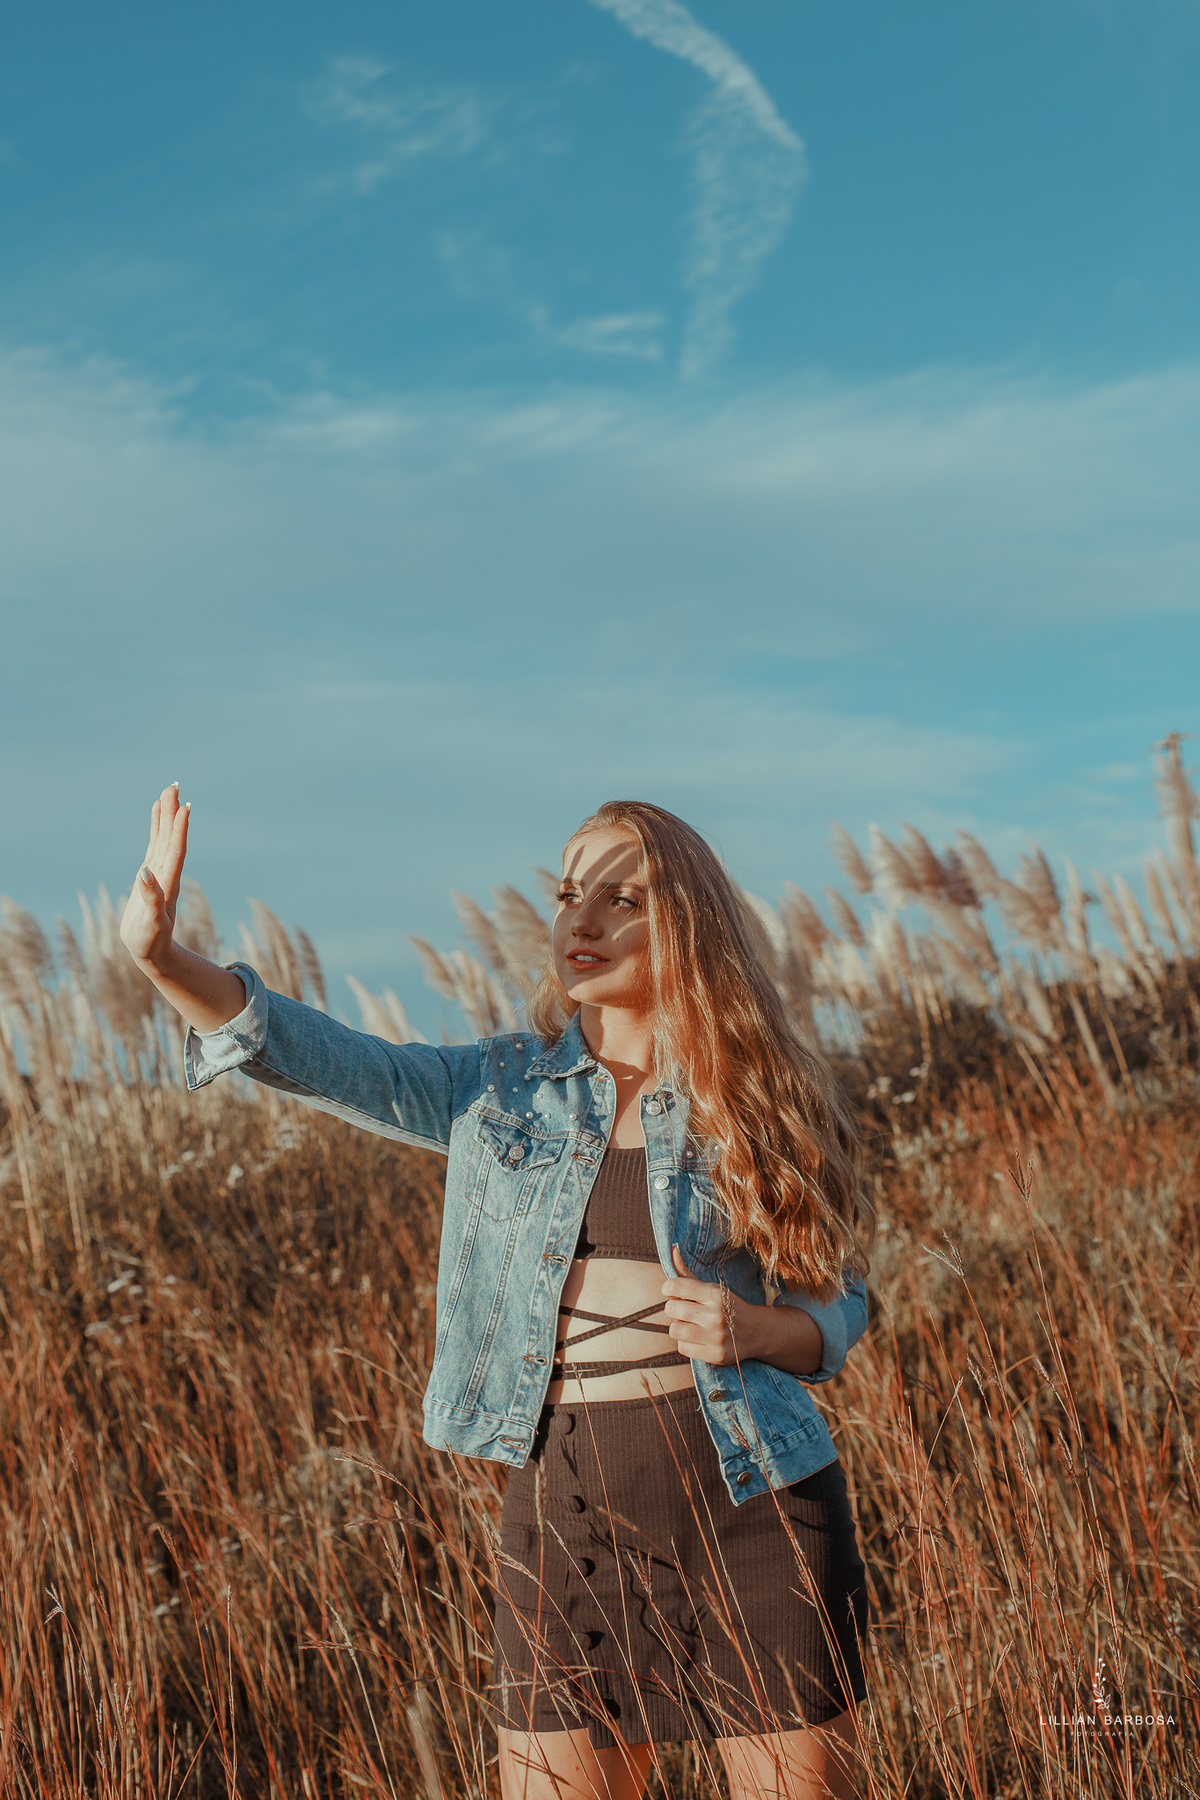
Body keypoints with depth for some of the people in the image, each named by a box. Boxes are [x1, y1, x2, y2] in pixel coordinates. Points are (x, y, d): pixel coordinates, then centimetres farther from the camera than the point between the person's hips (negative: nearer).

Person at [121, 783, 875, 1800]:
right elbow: (330, 1062, -8)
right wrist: (163, 959, -23)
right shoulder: (505, 1092, 5)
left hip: (751, 1498, -1)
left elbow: (839, 1305, 7)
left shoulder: (757, 1104, 1)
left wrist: (751, 1330, -15)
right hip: (569, 1500, 2)